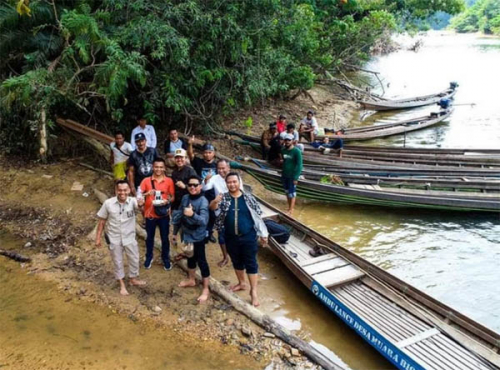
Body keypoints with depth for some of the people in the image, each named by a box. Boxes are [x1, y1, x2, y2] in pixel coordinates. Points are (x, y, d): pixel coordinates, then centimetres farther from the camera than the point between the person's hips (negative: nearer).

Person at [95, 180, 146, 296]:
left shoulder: (132, 201, -17)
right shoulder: (108, 203, -14)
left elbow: (138, 204, -42)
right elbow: (102, 221, -4)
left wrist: (140, 204, -67)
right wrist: (98, 237, -2)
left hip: (129, 238, 1)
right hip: (114, 239, 0)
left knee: (134, 260, 16)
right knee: (118, 262, 14)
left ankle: (133, 279, 42)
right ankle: (122, 285, 34)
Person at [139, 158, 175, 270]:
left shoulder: (169, 181, -3)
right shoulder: (146, 180, -5)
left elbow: (173, 197, 3)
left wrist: (168, 201, -19)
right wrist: (147, 194, -27)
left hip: (164, 215, 0)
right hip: (150, 214, 0)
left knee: (165, 238, 10)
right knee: (150, 237, 15)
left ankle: (166, 259, 27)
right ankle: (149, 257, 35)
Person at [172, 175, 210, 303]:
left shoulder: (203, 201, -22)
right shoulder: (185, 198, -2)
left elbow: (204, 221, -32)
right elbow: (180, 215, 11)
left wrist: (192, 214, -50)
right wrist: (175, 232, 18)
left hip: (198, 236, -6)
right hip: (186, 234, 6)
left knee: (201, 261, 2)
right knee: (190, 258, 23)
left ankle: (206, 289, 13)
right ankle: (191, 280, 44)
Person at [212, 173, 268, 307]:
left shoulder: (248, 198, -5)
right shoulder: (224, 198, -2)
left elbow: (257, 216, 1)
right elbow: (212, 208, -20)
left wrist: (263, 233, 1)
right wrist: (215, 202, -44)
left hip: (248, 237, -2)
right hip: (231, 238, 3)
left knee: (251, 263, 2)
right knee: (237, 262, 18)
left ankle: (253, 291, 10)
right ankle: (241, 283, 39)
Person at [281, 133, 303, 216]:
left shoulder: (297, 151, -14)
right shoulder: (283, 150, 4)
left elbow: (299, 165, -15)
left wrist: (296, 177, -19)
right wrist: (282, 174, 11)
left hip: (292, 176, -6)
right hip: (284, 175, 6)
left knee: (292, 193, -1)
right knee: (287, 192, 14)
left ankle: (291, 211, 5)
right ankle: (290, 208, 26)